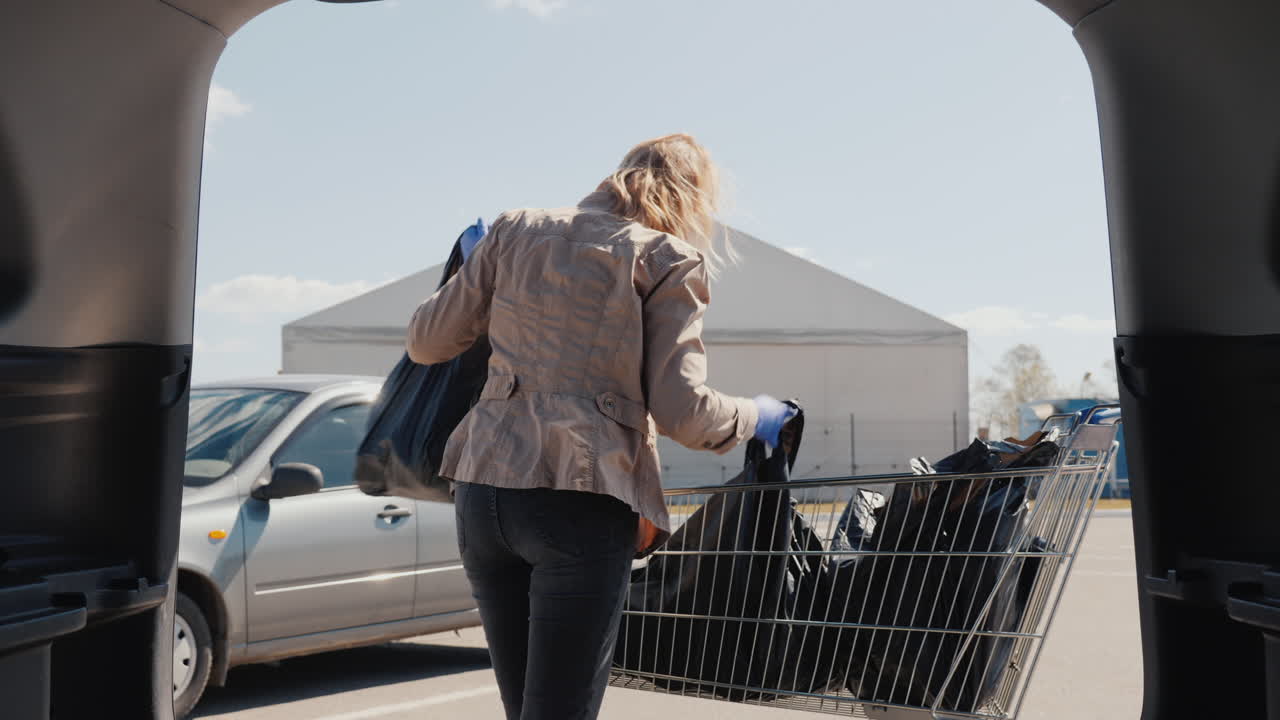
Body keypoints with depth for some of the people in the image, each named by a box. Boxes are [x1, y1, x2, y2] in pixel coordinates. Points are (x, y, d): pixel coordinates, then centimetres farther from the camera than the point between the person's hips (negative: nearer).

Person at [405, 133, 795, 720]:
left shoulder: (515, 232, 14)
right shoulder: (669, 261, 2)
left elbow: (425, 342, 19)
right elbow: (680, 412, -5)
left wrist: (474, 267, 36)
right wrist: (755, 417, 15)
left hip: (483, 489, 6)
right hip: (580, 501, -5)